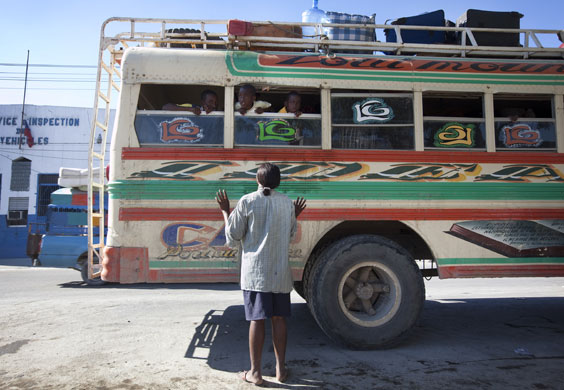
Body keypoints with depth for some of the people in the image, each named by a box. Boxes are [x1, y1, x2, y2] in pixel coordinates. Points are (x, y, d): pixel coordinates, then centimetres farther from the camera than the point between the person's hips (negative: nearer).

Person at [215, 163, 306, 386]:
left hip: (255, 272, -3)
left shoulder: (247, 202, -7)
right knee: (279, 319, 11)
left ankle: (255, 372, 11)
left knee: (257, 320, 2)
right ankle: (281, 369, 20)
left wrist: (225, 211, 9)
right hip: (280, 273, 3)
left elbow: (233, 238, -2)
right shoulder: (287, 203, 3)